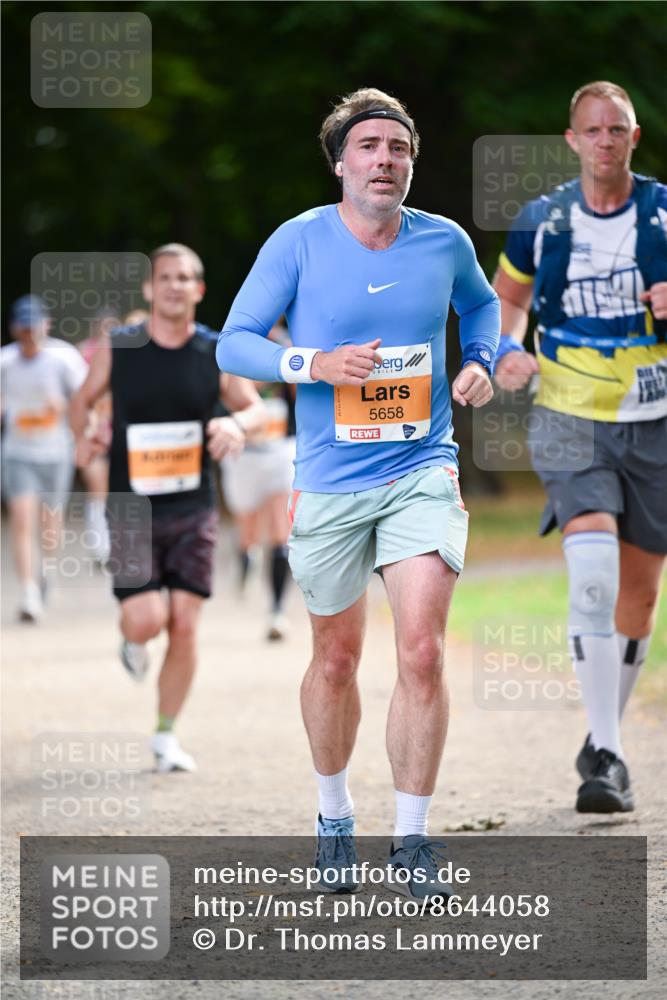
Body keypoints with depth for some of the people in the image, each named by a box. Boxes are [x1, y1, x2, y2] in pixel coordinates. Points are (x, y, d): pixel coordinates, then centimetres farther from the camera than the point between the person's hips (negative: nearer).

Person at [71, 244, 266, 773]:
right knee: (146, 620, -13)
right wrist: (83, 435, -8)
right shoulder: (116, 348, -3)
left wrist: (237, 423, -15)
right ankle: (132, 640, 27)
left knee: (185, 625, -3)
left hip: (193, 509, 1)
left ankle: (166, 735, 13)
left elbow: (255, 407, 7)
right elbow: (83, 400, 12)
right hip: (132, 507, -1)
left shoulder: (216, 353, -2)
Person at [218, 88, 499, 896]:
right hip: (329, 485, -1)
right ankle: (333, 816, 33)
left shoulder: (445, 243, 2)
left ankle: (412, 836, -1)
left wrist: (479, 362, 5)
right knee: (336, 658, 11)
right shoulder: (299, 243, -6)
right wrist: (315, 364, -19)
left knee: (422, 653, -13)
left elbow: (480, 304, 24)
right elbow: (234, 343, -4)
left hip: (422, 474, 1)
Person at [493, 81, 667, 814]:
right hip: (571, 421, -1)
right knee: (593, 571, -21)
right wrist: (508, 350, -2)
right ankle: (606, 757, -21)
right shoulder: (542, 222, 2)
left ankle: (606, 739, 29)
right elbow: (507, 296, 18)